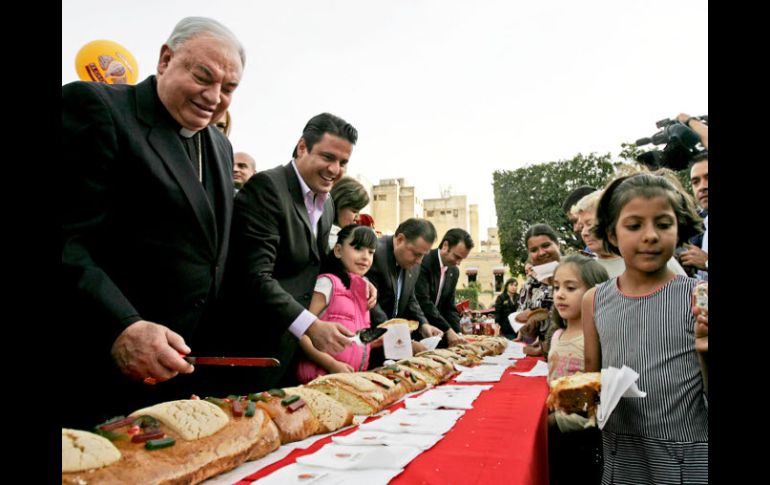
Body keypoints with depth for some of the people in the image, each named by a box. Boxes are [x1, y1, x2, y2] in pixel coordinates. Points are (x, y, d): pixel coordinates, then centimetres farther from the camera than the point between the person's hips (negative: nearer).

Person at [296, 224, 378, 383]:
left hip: (355, 376, 6)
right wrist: (332, 365, -18)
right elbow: (303, 334, -14)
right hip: (324, 376, -6)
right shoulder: (328, 282, -7)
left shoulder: (362, 288, 13)